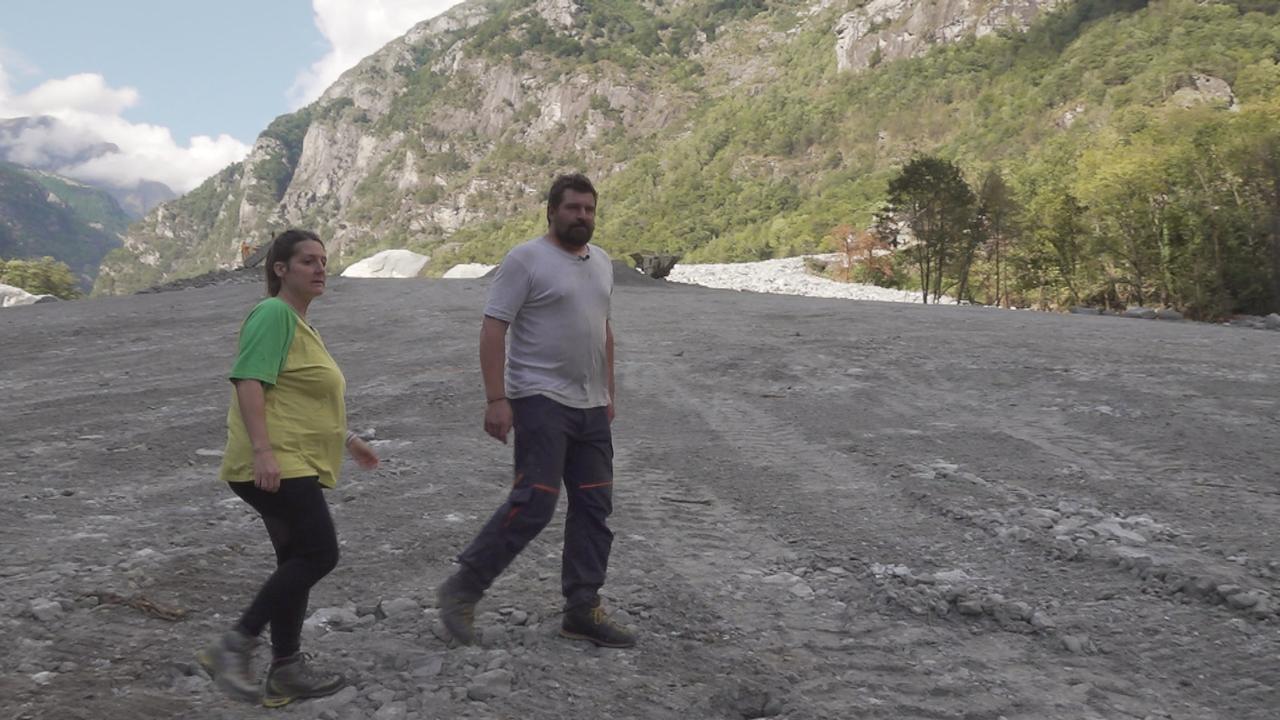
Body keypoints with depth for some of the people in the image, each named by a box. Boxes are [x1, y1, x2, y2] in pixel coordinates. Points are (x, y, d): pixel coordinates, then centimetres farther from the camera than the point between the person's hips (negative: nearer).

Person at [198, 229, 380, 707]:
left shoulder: (300, 322, 21)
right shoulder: (274, 313, -10)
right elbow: (249, 382, -21)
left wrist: (347, 439, 32)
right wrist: (263, 451, -28)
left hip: (296, 466, 10)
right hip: (276, 465, -10)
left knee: (297, 564, 12)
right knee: (319, 555, -14)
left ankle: (286, 672, 21)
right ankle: (234, 647, -5)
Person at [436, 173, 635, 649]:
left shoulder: (601, 262, 14)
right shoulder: (525, 260, -9)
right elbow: (492, 330, -13)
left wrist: (608, 392, 21)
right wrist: (496, 400, -19)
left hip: (591, 407, 8)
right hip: (541, 400, -8)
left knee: (594, 507, 7)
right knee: (534, 503, -13)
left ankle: (583, 611, 16)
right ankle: (462, 589, 3)